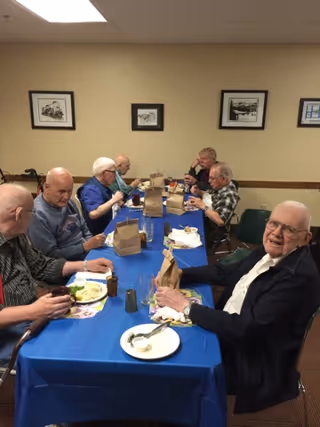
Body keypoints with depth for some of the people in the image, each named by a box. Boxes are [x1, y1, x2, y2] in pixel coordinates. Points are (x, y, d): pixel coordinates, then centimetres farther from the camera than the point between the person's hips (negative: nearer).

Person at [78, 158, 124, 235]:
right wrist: (114, 200, -29)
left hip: (107, 227, 10)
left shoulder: (101, 185, 9)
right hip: (98, 233, -10)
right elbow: (93, 214, -35)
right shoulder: (91, 188, -20)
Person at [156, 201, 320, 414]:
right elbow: (226, 272, 10)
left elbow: (246, 329, -31)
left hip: (254, 366, -7)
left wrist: (187, 306, -27)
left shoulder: (300, 276, -28)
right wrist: (180, 274, -4)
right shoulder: (269, 253, -1)